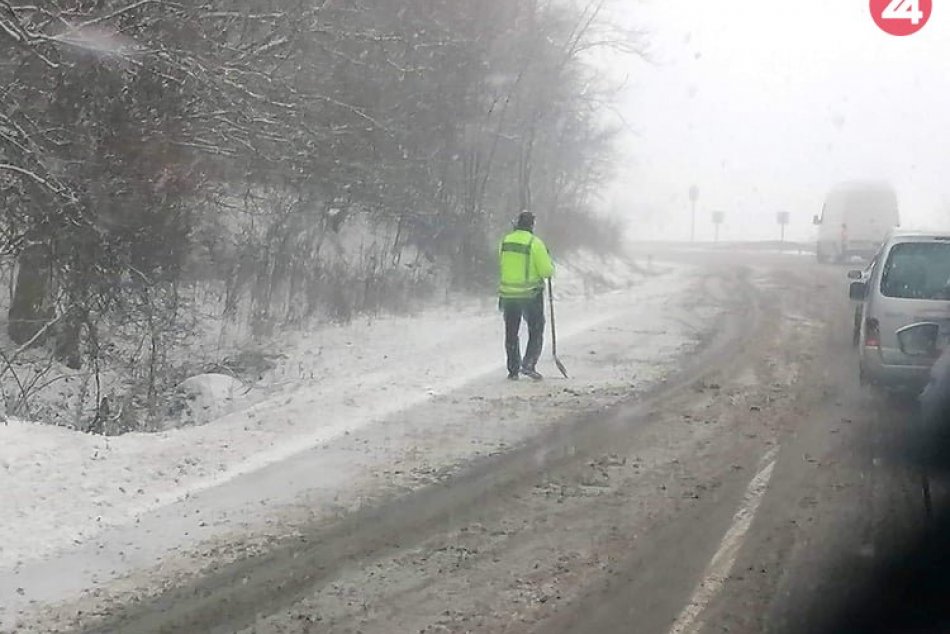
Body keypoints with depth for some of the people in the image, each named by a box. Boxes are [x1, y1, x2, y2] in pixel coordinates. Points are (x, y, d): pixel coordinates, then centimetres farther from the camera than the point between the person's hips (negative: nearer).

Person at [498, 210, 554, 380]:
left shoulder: (505, 241, 1)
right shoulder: (535, 243, -14)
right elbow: (546, 271, -14)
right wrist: (550, 266, 7)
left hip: (508, 294, 4)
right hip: (531, 294, -4)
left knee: (511, 333, 14)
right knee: (536, 331, 9)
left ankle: (513, 370, 15)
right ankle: (528, 364, -6)